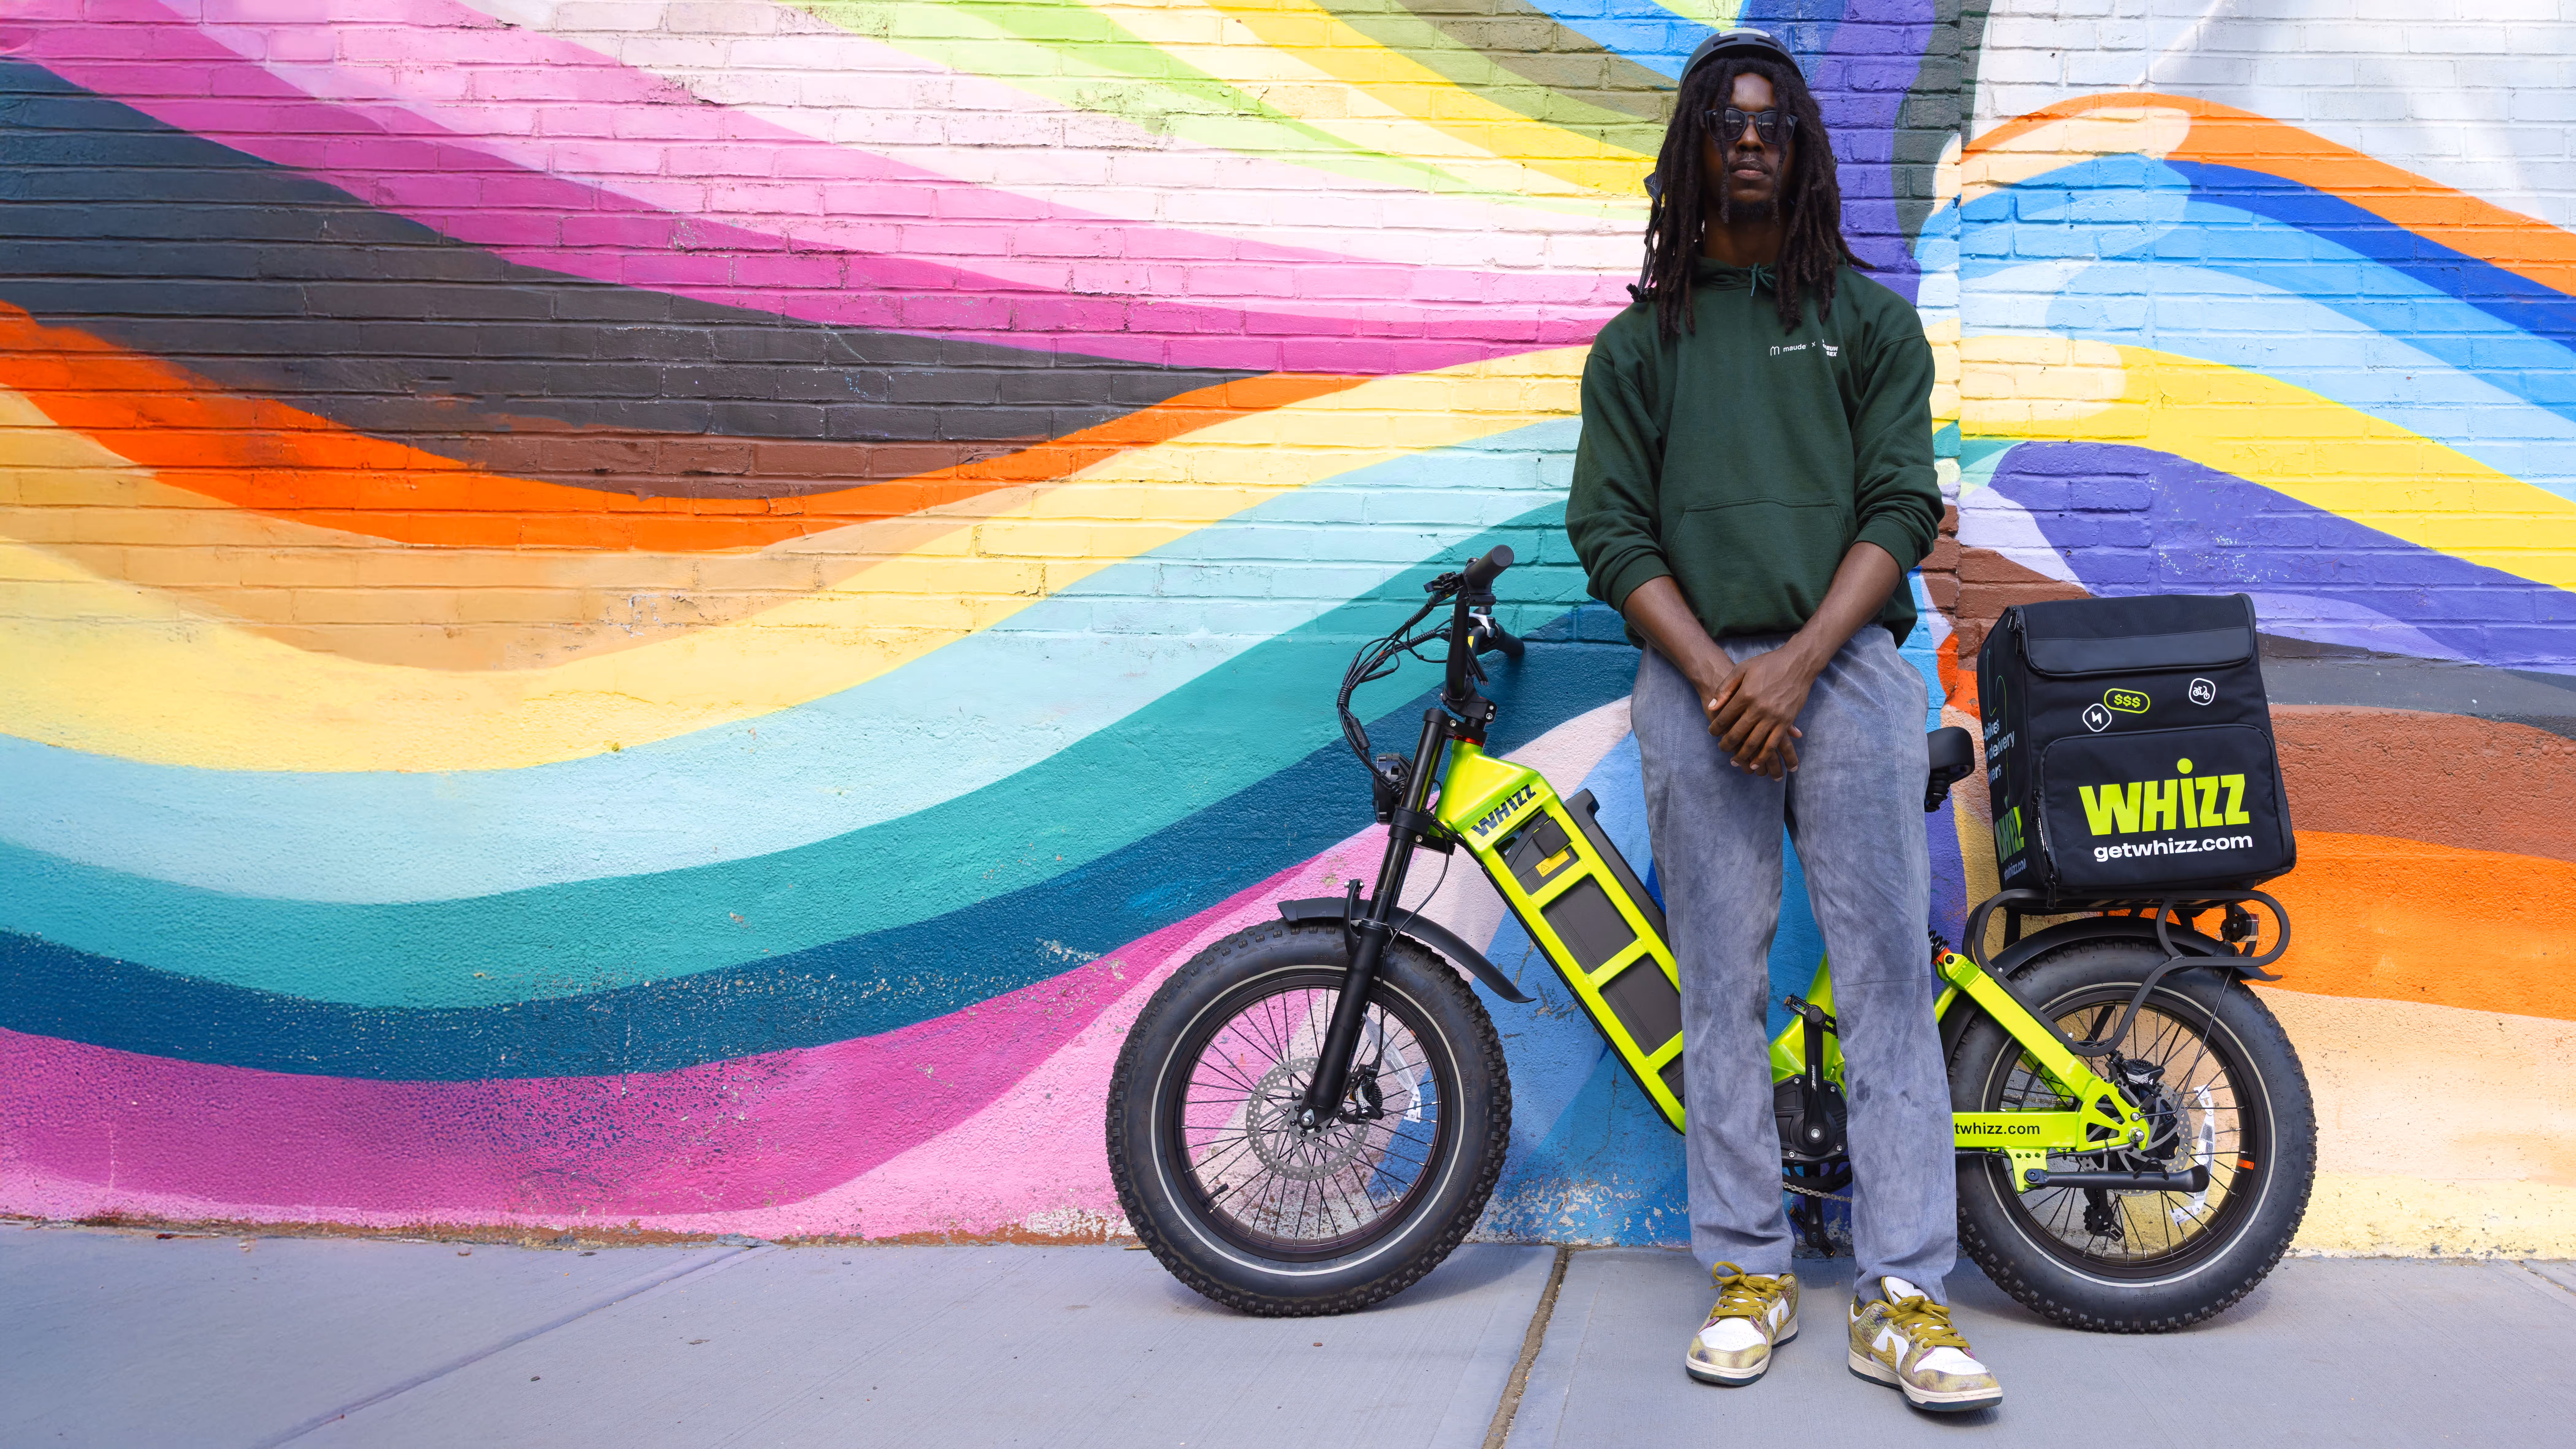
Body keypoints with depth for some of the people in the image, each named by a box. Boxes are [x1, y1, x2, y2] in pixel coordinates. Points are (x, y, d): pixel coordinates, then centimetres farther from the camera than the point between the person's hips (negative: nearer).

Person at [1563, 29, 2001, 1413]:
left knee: (1886, 971, -6)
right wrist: (1716, 676, -9)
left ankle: (1902, 1295, -3)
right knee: (1721, 984, 1)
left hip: (1845, 666, -1)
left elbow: (1901, 507, 3)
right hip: (1696, 678, 1)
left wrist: (1798, 664, -11)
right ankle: (1749, 1273, 10)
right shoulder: (1637, 343, 14)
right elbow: (1611, 530, 5)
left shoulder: (1869, 319, 13)